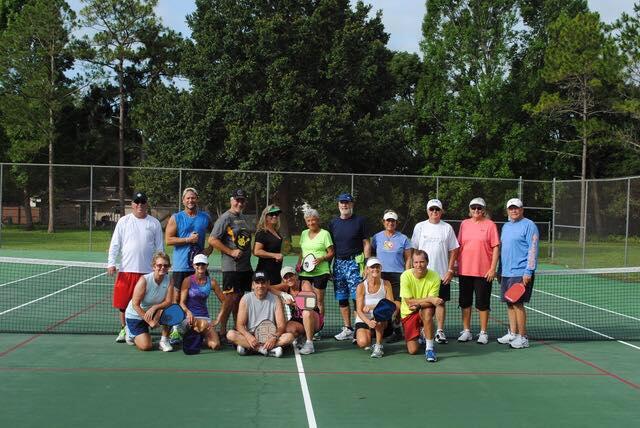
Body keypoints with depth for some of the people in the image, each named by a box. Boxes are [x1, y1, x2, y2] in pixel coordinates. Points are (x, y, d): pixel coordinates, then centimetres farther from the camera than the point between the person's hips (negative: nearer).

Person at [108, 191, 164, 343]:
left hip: (147, 271, 0)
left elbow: (159, 247, 10)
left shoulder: (154, 223, 7)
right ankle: (124, 329, 17)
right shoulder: (123, 221, 6)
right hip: (126, 270, 0)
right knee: (122, 302, 3)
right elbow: (115, 244, 4)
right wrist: (111, 263, -7)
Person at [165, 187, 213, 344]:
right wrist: (188, 239, -14)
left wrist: (210, 248, 7)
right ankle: (175, 329, 3)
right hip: (181, 266, -2)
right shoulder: (176, 218, 2)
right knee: (178, 297, -2)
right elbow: (168, 239, -6)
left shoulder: (205, 217, 9)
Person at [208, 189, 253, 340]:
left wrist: (247, 253, 13)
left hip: (246, 266, 8)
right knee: (231, 299, -8)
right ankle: (221, 330, -1)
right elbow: (212, 240, -16)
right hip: (231, 267, -8)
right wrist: (231, 252, -16)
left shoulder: (243, 217, 17)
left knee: (239, 299, 14)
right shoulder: (225, 218, -9)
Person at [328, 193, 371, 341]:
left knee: (358, 297, -11)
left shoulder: (360, 221, 2)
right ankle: (347, 329, 15)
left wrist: (367, 263, -8)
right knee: (342, 299, 8)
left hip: (354, 262, -5)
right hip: (338, 263, 5)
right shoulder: (333, 223, 13)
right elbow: (330, 247, 16)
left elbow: (366, 244, 1)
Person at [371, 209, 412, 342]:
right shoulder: (377, 237, 10)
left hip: (398, 276, -2)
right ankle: (385, 328, 9)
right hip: (381, 275, 2)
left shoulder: (403, 239, 6)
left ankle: (397, 329, 3)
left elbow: (408, 259, 7)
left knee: (397, 303, -6)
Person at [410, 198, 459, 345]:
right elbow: (414, 250, 6)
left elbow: (453, 251, 3)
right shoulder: (420, 227, 4)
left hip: (442, 273, 0)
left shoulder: (447, 228, 3)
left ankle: (440, 331, 10)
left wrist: (450, 270, -4)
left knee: (441, 302, 2)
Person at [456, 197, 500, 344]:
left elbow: (496, 248, -4)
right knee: (465, 302, 9)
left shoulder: (490, 225, -2)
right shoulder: (464, 224, 9)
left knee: (482, 303, 2)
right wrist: (455, 265, 9)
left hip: (484, 272, -4)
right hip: (464, 271, 4)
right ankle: (466, 331, 19)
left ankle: (483, 333, 12)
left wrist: (493, 268, -11)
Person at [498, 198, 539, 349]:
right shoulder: (506, 226, 17)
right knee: (510, 304, 9)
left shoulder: (529, 225, -7)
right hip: (506, 273, 8)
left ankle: (523, 338, -2)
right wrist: (500, 270, 21)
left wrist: (528, 271, -18)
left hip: (520, 273, -7)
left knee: (517, 304, -8)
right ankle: (512, 334, 17)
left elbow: (533, 249, -13)